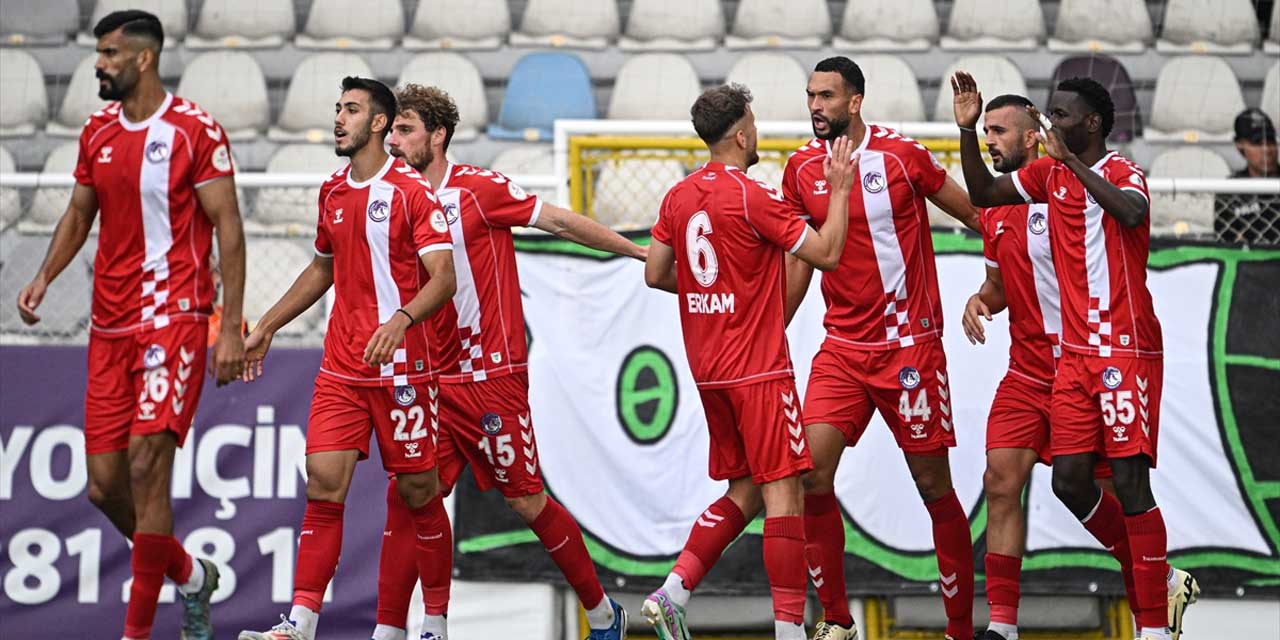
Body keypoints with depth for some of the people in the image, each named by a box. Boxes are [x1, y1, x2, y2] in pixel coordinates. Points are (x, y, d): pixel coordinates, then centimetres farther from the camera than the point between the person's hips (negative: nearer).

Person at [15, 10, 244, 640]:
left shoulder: (195, 130, -8)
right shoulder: (97, 132, 12)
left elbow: (228, 228, -8)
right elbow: (79, 215, 22)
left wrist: (231, 328, -13)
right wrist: (44, 277, 4)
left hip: (174, 317, -7)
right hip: (110, 325, 7)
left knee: (146, 465, -16)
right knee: (104, 484, 5)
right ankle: (190, 576, 28)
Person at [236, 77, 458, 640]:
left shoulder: (411, 190, -8)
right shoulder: (333, 192, 13)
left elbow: (444, 276, -14)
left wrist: (400, 320, -31)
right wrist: (266, 328, 28)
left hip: (402, 368, -5)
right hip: (340, 367, 5)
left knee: (417, 492, 3)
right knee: (323, 484, -6)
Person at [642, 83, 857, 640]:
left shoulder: (679, 196, 7)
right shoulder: (753, 197, -15)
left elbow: (656, 274, 12)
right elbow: (826, 253, -12)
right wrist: (839, 190, -1)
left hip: (709, 372, 8)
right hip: (758, 370, -8)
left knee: (745, 491, 15)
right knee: (784, 492, -5)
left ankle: (672, 593, 3)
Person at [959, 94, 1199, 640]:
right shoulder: (994, 211, 11)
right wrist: (980, 301, 2)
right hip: (1027, 371, 6)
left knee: (1105, 491, 2)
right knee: (1001, 481, -6)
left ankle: (1164, 583, 26)